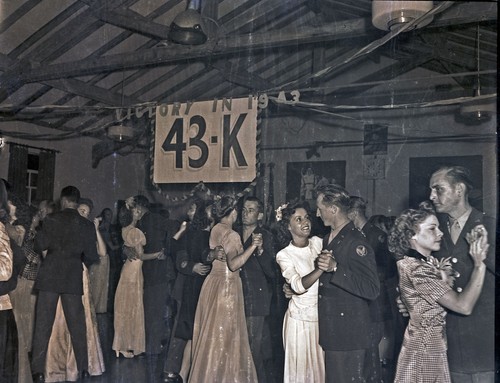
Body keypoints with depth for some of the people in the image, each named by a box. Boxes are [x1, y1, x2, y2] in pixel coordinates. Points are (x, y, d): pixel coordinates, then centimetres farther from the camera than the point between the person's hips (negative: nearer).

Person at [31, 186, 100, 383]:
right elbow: (92, 256, 2)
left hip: (50, 276, -2)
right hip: (74, 278, 2)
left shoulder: (52, 219, -5)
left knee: (43, 323, 4)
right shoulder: (87, 225, 1)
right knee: (77, 324, 9)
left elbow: (40, 245, -4)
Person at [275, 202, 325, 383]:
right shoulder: (284, 255, -10)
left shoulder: (318, 242, 0)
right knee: (301, 366, 7)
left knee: (323, 365, 14)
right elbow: (299, 285, -24)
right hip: (301, 318, -3)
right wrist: (321, 268, -37)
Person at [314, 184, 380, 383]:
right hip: (331, 330, 9)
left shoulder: (356, 242, -16)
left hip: (348, 333, -9)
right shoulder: (328, 239, 13)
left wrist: (335, 268, -29)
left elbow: (372, 289, -23)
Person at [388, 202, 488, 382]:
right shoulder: (415, 268, -23)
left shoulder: (429, 262, 8)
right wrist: (479, 264, -20)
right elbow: (464, 306, -25)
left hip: (432, 344, 9)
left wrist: (442, 274, -13)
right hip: (425, 347, -9)